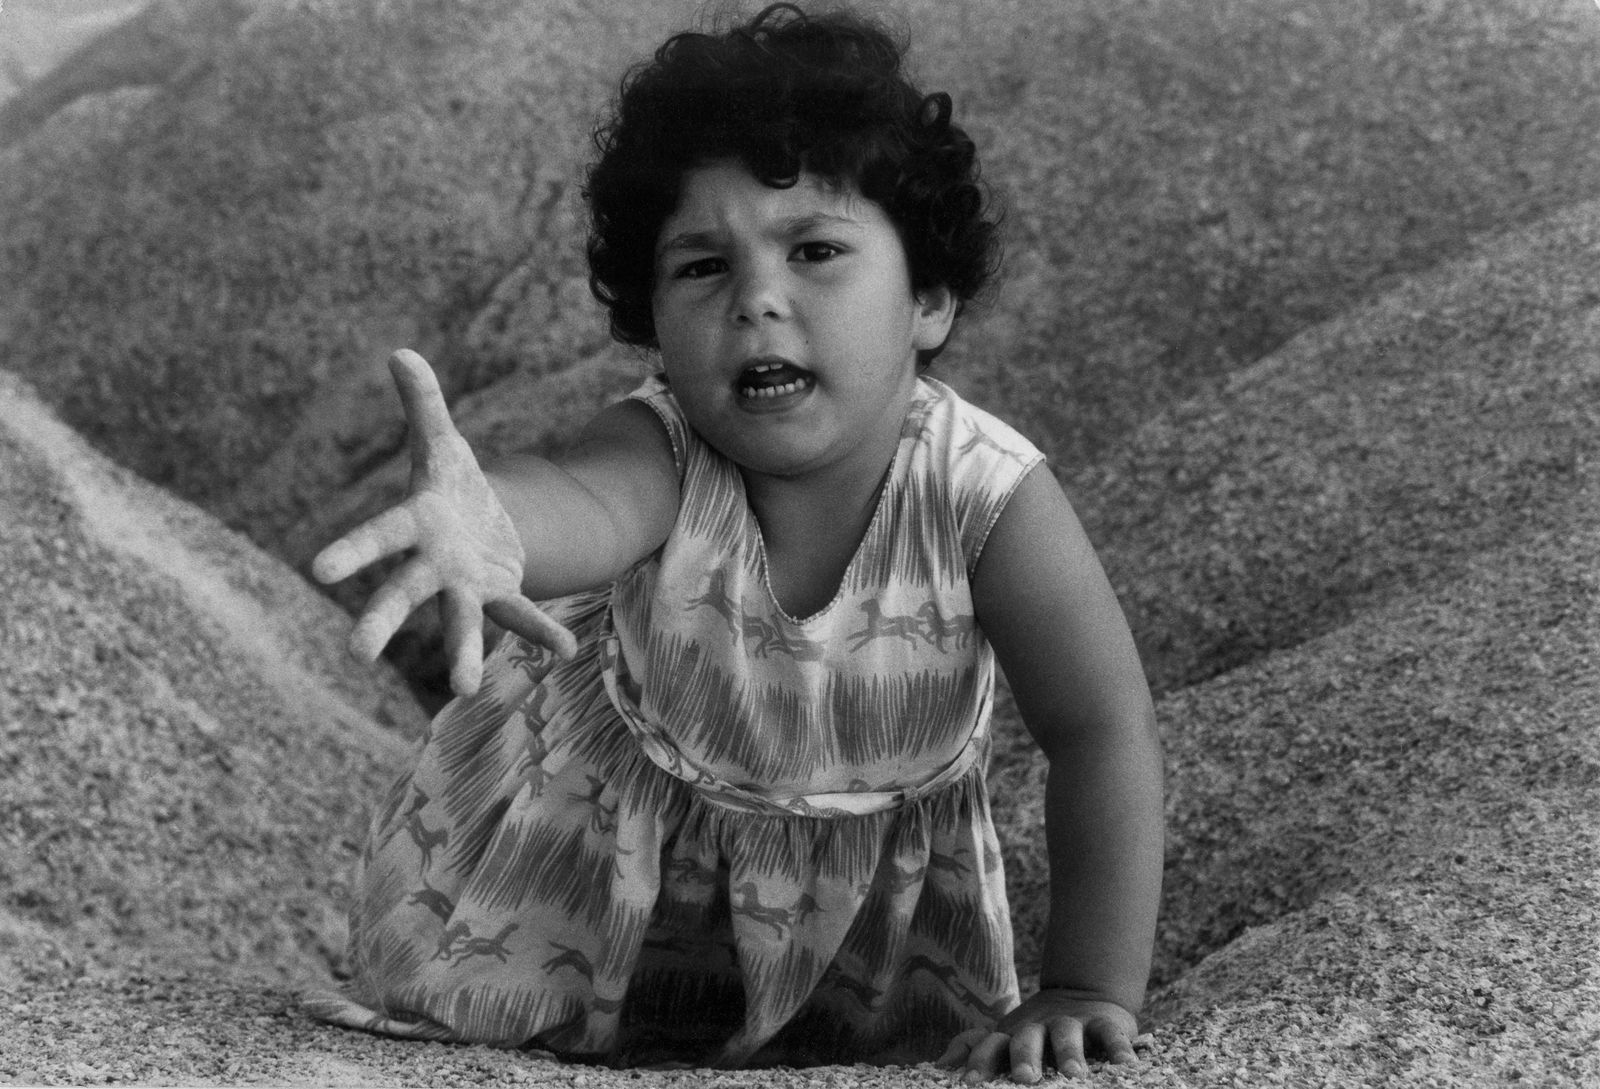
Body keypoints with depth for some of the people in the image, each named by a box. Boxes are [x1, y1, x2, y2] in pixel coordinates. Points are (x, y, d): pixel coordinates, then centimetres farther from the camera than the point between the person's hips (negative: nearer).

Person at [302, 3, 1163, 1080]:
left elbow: (1104, 734, -27)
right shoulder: (664, 451, -32)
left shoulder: (986, 496, -31)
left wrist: (1090, 991, -33)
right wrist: (490, 527, -81)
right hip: (606, 837, 0)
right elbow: (586, 500, -56)